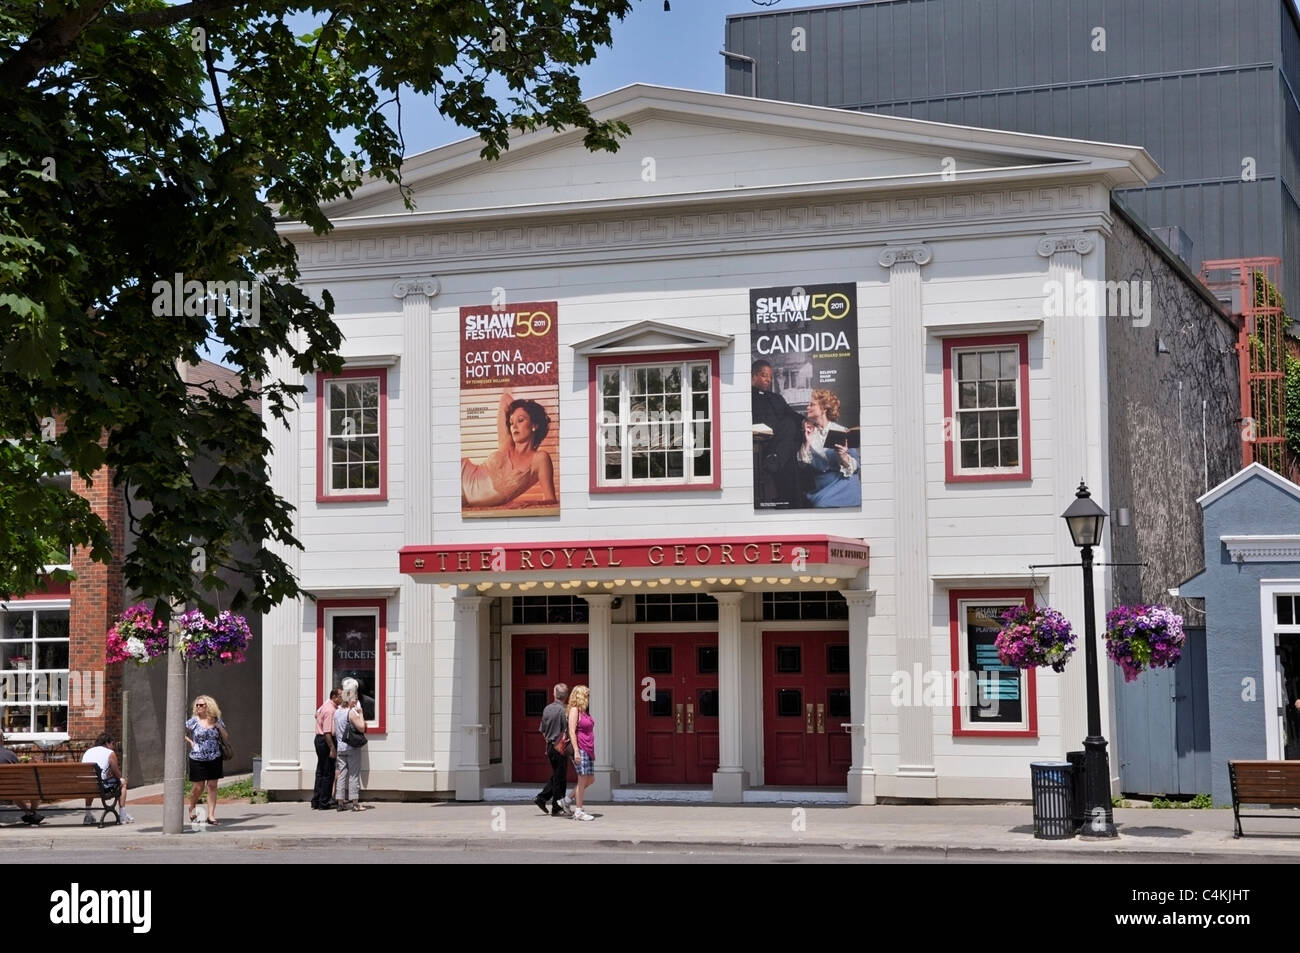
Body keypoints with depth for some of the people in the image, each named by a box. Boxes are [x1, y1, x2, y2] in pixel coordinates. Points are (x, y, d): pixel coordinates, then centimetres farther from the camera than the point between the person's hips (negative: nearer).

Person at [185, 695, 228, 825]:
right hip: (197, 759, -2)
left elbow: (226, 739, 8)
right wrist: (190, 742, -4)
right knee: (198, 787, 3)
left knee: (212, 786, 0)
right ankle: (192, 807, 31)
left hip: (214, 759, 2)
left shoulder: (217, 721, 5)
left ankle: (211, 815, 4)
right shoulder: (194, 721, -1)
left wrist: (219, 727, -7)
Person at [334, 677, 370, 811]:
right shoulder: (351, 712, -12)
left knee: (342, 774, 7)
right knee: (354, 775, -1)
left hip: (340, 748, 6)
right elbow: (362, 727, -18)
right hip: (352, 748, -6)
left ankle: (340, 802, 6)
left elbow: (333, 732, 8)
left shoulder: (337, 712, 8)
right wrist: (360, 712, -10)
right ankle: (355, 803, 0)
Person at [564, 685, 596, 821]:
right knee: (583, 779, -7)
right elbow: (572, 731, -15)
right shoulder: (574, 710, -8)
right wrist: (576, 751, -21)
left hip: (589, 749, 9)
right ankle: (578, 811, -2)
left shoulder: (585, 712, 19)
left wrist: (593, 752, 21)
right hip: (580, 748, -9)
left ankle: (566, 801, 18)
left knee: (590, 779, 9)